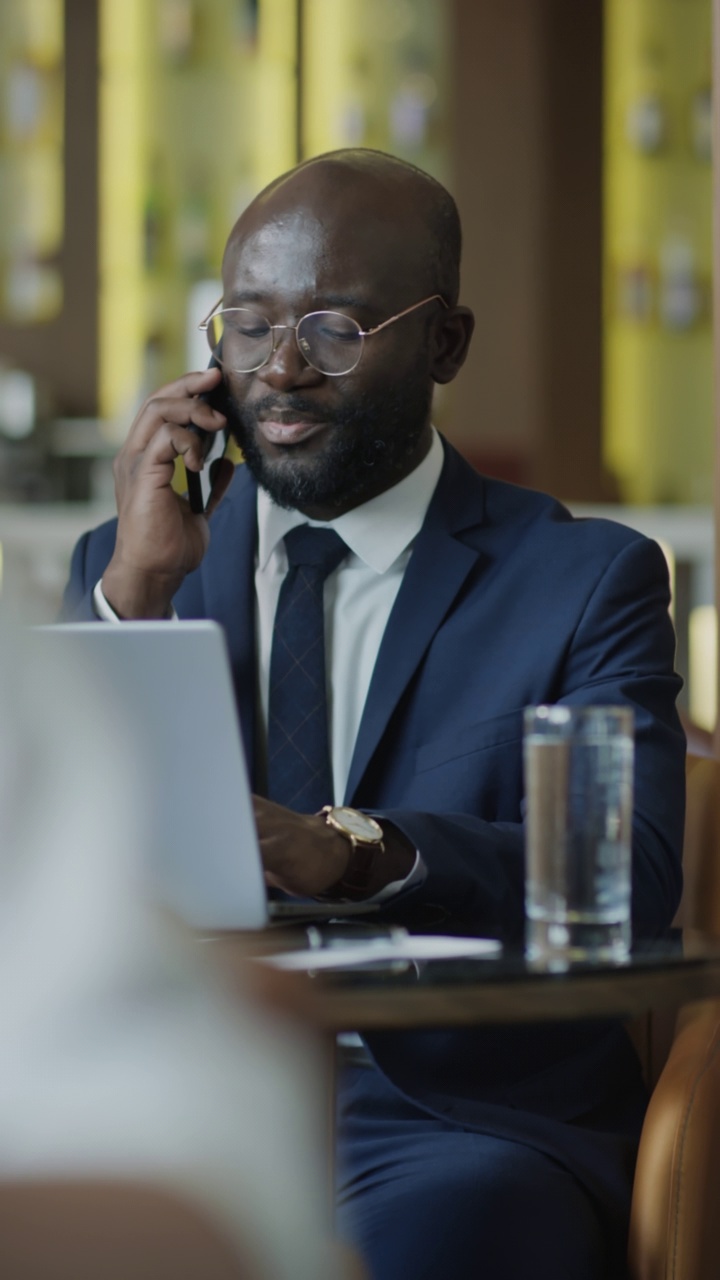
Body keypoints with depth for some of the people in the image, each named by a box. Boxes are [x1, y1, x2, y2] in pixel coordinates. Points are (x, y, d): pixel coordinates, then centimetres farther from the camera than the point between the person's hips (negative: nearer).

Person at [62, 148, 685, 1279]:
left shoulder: (588, 580, 6)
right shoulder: (123, 567, 16)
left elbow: (631, 880, -10)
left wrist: (359, 851, -28)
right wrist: (135, 591, -5)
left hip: (471, 1122, -2)